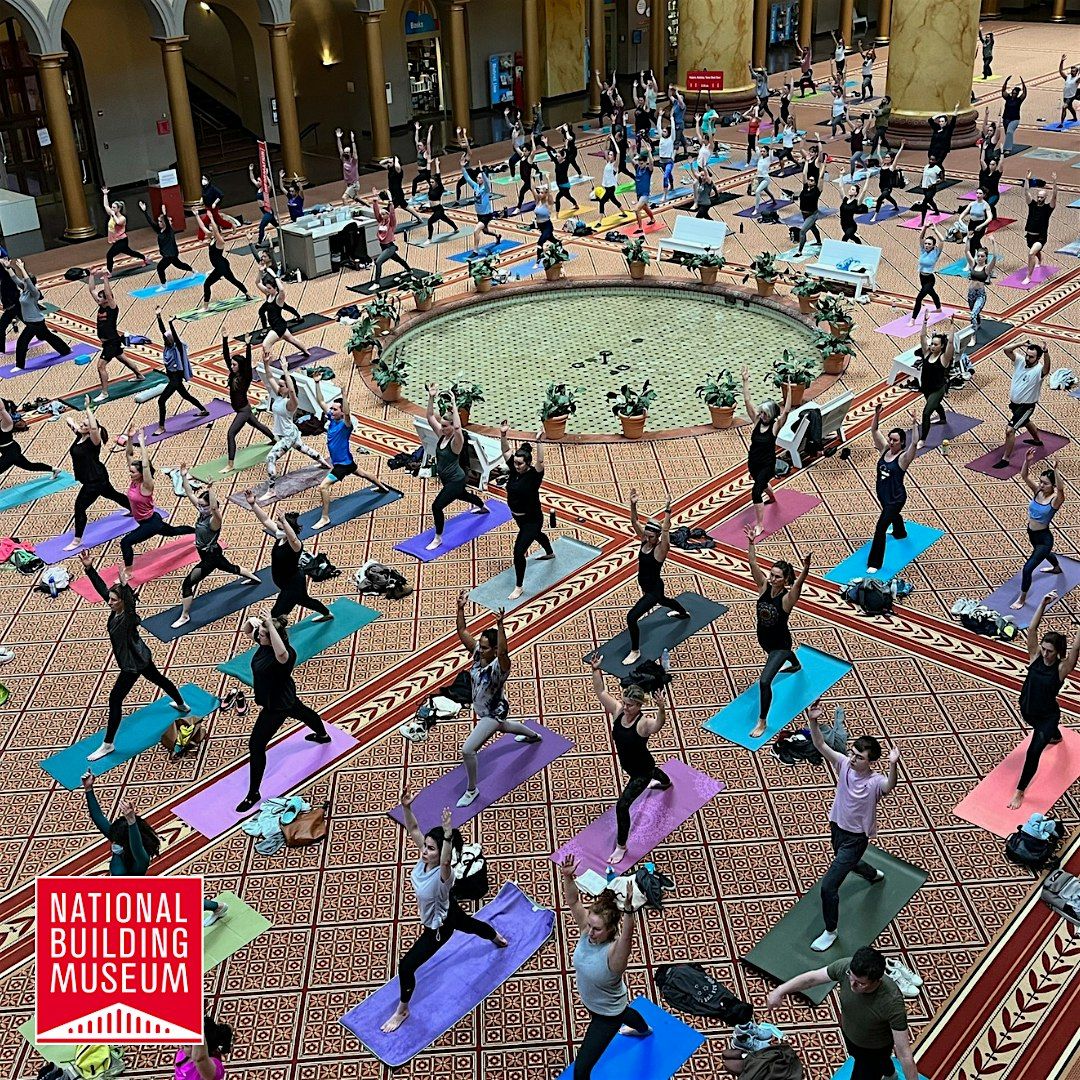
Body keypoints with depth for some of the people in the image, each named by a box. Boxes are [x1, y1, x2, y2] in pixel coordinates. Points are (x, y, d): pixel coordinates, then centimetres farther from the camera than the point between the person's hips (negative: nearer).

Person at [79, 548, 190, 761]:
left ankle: (108, 744, 3)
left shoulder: (129, 616, -31)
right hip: (141, 657, 10)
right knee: (158, 679, 29)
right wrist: (88, 568, -19)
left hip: (133, 664, -10)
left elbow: (131, 600, -54)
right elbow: (101, 587, -9)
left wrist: (124, 584, -70)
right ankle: (182, 705, 53)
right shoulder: (115, 609, -9)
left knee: (115, 699, -5)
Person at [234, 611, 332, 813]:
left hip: (277, 705, -10)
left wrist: (270, 625, -66)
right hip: (283, 697, 10)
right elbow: (251, 625, -3)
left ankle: (253, 794, 6)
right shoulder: (264, 643, -17)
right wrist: (253, 622, -26)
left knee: (256, 744, -5)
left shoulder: (287, 654, -40)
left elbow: (280, 653, -66)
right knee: (302, 712, 37)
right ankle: (323, 735, 70)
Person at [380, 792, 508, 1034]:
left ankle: (402, 1011, 21)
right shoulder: (425, 857, -25)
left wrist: (448, 835, -83)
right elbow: (413, 829, -27)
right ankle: (498, 939, 70)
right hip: (448, 911, 9)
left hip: (439, 927, -9)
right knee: (470, 924, 38)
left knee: (406, 967, -4)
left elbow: (446, 861, -68)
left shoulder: (443, 874, -44)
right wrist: (406, 807, -44)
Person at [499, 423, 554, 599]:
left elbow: (540, 461, -44)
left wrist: (539, 442, -53)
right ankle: (550, 553, 68)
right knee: (536, 534, 36)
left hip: (532, 520, -8)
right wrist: (503, 435, -27)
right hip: (518, 517, 8)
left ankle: (519, 586, 1)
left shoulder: (534, 475, -26)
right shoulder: (514, 469, -11)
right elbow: (506, 451, -11)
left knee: (518, 551, -13)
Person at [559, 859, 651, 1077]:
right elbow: (573, 902, -33)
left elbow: (627, 937, -62)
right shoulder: (588, 931, -25)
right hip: (590, 1003, 8)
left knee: (581, 1067, -4)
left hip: (608, 1015, -7)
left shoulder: (614, 952, -40)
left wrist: (628, 909, -78)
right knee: (622, 1013, 40)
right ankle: (644, 1030, 74)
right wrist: (567, 877, -50)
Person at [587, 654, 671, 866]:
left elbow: (659, 723, -60)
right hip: (628, 765, 8)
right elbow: (600, 691, -22)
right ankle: (665, 783, 79)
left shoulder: (644, 723, -38)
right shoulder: (617, 710, -21)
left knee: (622, 806, -12)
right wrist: (596, 670, -36)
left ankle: (621, 847, 7)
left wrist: (661, 709, -80)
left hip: (642, 770, -8)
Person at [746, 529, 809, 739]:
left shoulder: (788, 597, -30)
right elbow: (753, 564, -28)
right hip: (763, 638, 7)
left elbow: (799, 582, -50)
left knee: (764, 682, -17)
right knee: (783, 653, 41)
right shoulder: (764, 586, -18)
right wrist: (751, 543, -40)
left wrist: (805, 567, -68)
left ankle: (762, 722, -1)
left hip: (780, 643, -7)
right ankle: (796, 665, 78)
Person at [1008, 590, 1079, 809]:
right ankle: (1056, 737, 75)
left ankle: (1020, 792, 4)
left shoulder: (1061, 668, -23)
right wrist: (1043, 604, -36)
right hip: (1027, 710, 6)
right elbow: (1032, 629, -26)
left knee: (1033, 752, -11)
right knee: (1042, 729, 38)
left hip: (1048, 715, -6)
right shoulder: (1035, 657, -16)